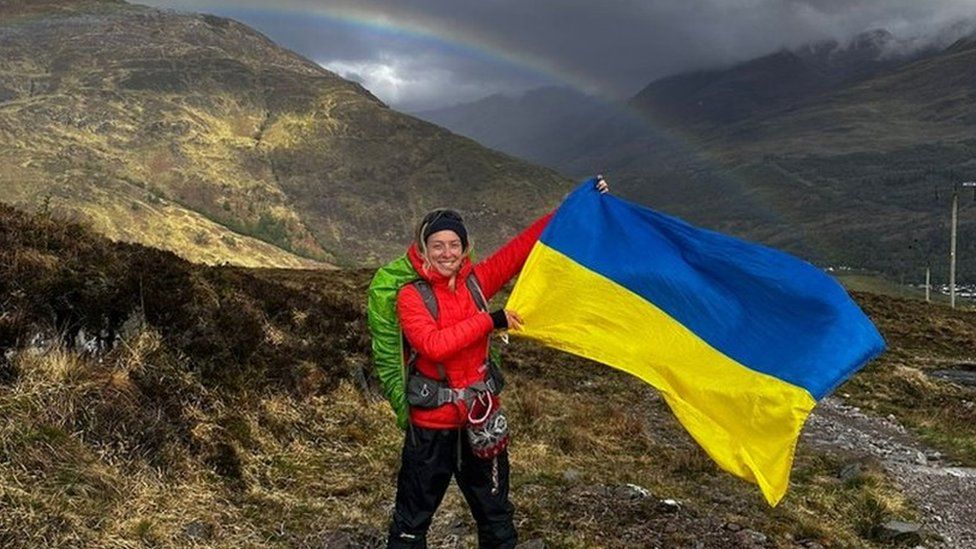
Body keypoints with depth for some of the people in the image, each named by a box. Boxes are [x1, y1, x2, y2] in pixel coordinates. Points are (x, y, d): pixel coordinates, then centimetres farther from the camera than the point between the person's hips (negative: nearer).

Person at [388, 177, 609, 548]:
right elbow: (433, 344, -27)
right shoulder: (411, 296, -12)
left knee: (495, 513, 20)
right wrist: (489, 321, -25)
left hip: (481, 417, 4)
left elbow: (523, 246, -1)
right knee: (413, 518, 8)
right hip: (432, 423, -4)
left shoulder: (475, 281, -1)